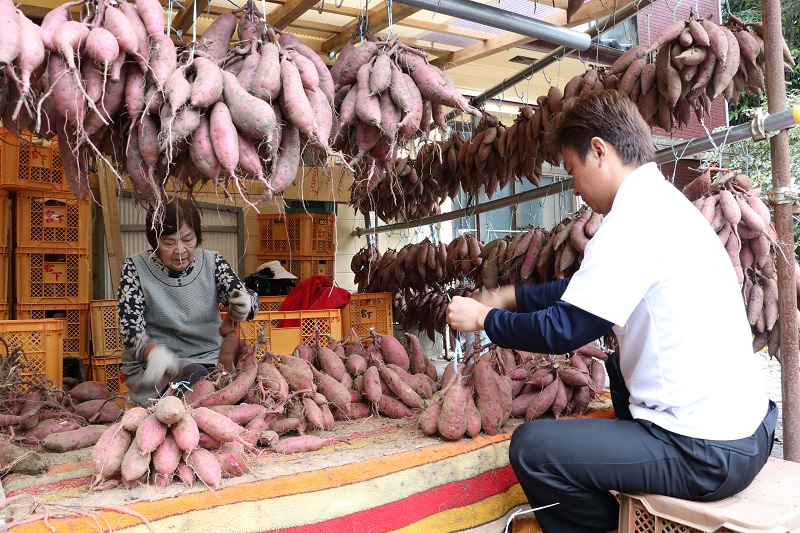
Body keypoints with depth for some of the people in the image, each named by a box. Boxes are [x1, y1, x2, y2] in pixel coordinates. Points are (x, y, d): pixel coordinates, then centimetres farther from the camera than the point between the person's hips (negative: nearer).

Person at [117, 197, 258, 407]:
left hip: (211, 359, 3)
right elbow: (130, 327, -12)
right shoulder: (136, 268, -3)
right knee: (195, 378, -33)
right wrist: (153, 352, -35)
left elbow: (242, 294, -8)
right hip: (151, 366, -2)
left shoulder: (212, 262, 4)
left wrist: (244, 304, -35)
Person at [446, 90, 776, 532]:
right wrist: (510, 297, 16)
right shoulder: (663, 201, 10)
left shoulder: (637, 216, -20)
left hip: (705, 455, -10)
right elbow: (588, 290, 17)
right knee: (620, 366, 31)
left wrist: (484, 319, -5)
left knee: (530, 446, -7)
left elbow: (563, 330, -20)